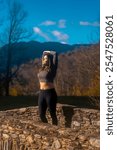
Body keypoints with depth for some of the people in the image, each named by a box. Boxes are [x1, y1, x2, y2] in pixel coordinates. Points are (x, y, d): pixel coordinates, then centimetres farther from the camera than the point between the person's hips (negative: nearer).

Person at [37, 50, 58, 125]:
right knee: (41, 114, 9)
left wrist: (48, 52, 5)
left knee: (52, 114, 2)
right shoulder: (42, 69, 12)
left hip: (50, 93, -6)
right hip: (41, 93, 7)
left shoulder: (52, 68, -5)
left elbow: (55, 54, -9)